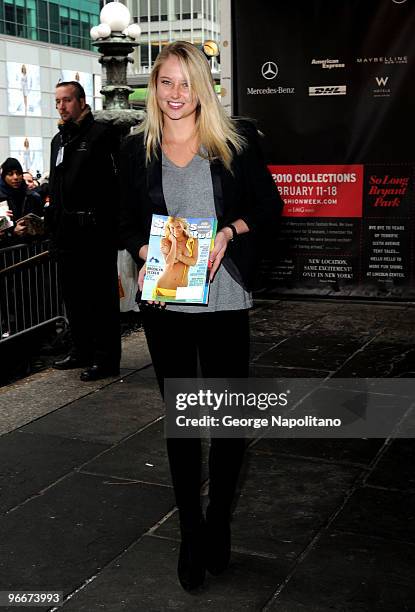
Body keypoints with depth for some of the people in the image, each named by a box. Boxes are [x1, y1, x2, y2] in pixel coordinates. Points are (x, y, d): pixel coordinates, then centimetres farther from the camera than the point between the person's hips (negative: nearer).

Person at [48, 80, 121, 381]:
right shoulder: (59, 140, 19)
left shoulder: (102, 133, -6)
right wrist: (54, 221, 18)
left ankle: (106, 358, 5)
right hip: (67, 231, 9)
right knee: (73, 294, 14)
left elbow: (113, 183, -12)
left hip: (95, 229, -8)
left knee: (101, 295, -2)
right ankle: (83, 350, 26)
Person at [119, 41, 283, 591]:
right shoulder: (137, 149, 7)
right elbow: (129, 223, 12)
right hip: (164, 302, 2)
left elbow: (269, 207, 3)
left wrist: (229, 232, -15)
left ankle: (219, 522, 29)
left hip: (224, 298, -1)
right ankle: (191, 535, 24)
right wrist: (146, 256, -8)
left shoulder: (236, 141, 2)